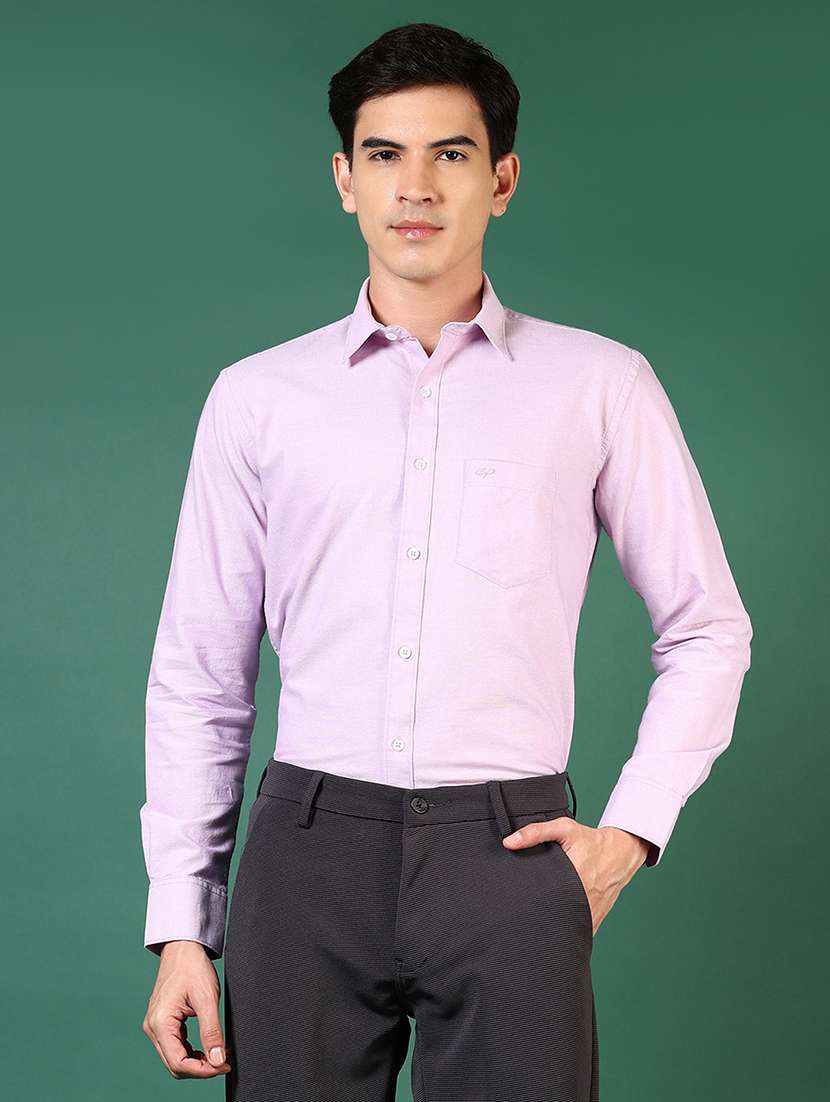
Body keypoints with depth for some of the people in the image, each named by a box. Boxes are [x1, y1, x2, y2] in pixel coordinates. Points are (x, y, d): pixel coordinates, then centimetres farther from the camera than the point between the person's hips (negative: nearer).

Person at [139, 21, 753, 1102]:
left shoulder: (601, 386, 6)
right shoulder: (257, 397, 8)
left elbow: (708, 632, 13)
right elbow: (198, 675, 9)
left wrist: (632, 828, 3)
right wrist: (181, 928, 5)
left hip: (510, 853, -1)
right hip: (310, 849, 1)